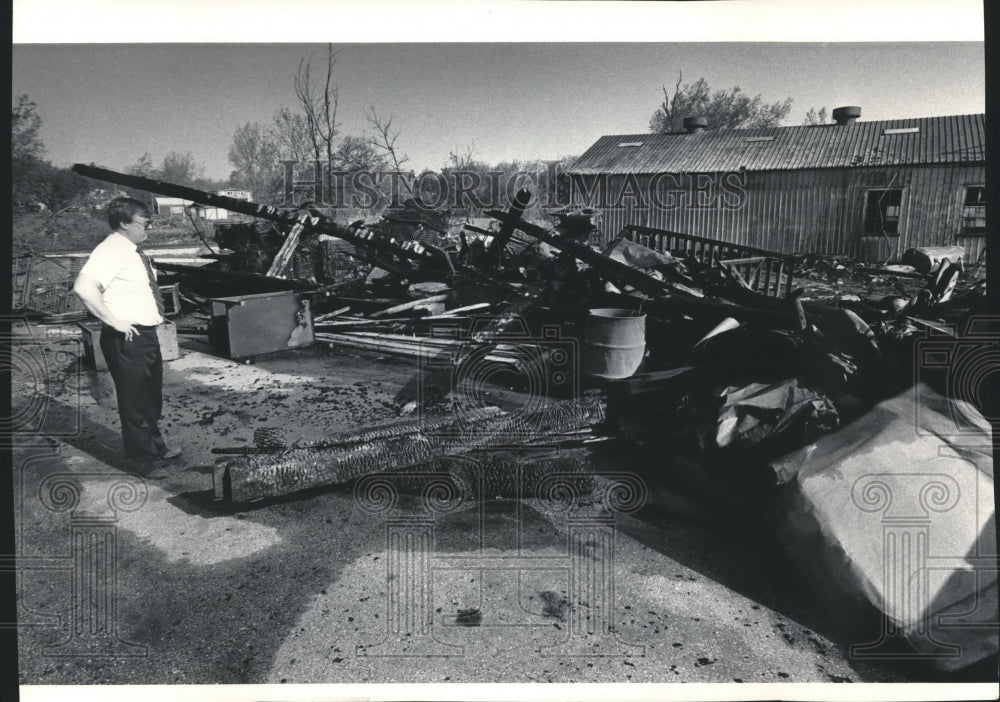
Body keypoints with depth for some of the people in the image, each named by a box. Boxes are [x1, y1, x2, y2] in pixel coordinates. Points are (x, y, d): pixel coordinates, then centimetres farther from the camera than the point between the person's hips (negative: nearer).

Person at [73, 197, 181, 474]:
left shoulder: (133, 250, 11)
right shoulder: (111, 250, -17)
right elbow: (84, 287, -31)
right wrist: (116, 322, -25)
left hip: (147, 334, 10)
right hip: (127, 339, -9)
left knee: (152, 397, 23)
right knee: (134, 401, 4)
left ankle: (156, 448, 40)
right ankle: (146, 461, 17)